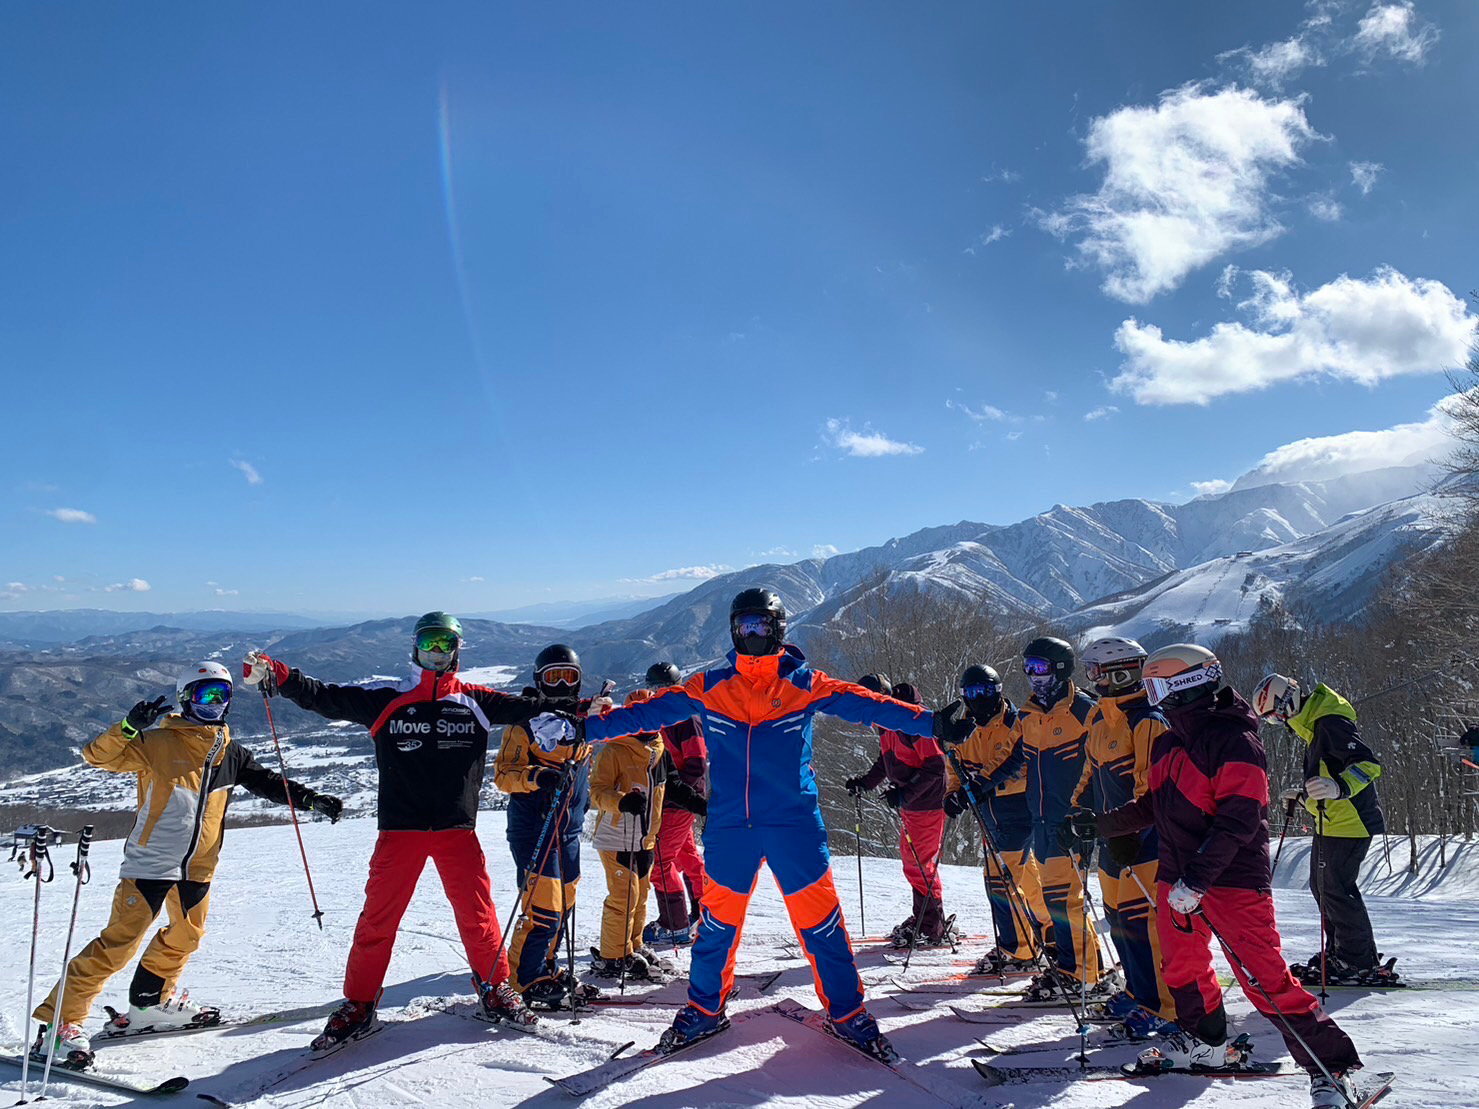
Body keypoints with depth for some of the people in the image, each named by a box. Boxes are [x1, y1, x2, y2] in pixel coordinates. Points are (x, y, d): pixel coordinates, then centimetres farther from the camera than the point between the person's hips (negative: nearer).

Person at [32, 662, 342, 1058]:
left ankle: (151, 1003, 40)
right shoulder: (157, 743, -10)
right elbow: (97, 756, -14)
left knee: (185, 937, 21)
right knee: (118, 942, -10)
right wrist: (130, 726, -31)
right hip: (152, 861, -7)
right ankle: (58, 1021, 2)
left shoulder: (231, 755, 7)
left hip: (198, 865, 7)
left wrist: (312, 799, 5)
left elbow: (269, 783, 14)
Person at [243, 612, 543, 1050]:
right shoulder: (385, 698, 4)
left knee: (477, 914, 4)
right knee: (378, 918, 3)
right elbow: (327, 698, -2)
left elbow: (523, 707, 1)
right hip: (400, 828, 0)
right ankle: (359, 1006, 20)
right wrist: (275, 675, -13)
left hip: (457, 829, 0)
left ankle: (496, 992, 23)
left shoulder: (475, 701, 6)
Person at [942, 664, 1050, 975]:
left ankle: (1017, 950, 5)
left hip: (1018, 807, -6)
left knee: (1000, 879, -8)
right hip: (989, 812, 7)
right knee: (1025, 875, 15)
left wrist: (983, 782, -32)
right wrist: (953, 792, 0)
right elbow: (953, 766, 18)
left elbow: (1015, 759, -22)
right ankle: (1049, 929, 31)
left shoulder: (1015, 722, -9)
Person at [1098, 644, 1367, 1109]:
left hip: (1232, 878, -9)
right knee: (1182, 965, 19)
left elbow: (1237, 821, -24)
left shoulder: (1235, 742, -17)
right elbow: (1154, 805, 21)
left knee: (1264, 978, -10)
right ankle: (1205, 1042, 39)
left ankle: (1331, 1067, 3)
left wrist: (1198, 879, -29)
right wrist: (1100, 825, 19)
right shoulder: (1167, 744, 10)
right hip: (1177, 876, 9)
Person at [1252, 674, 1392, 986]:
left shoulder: (1330, 723, -19)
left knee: (1336, 889, -6)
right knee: (1321, 885, 15)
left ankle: (1362, 963, 3)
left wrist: (1339, 788, -44)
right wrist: (1303, 794, 31)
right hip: (1331, 822, 11)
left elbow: (1368, 763, -28)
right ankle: (1338, 953, 25)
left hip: (1349, 821, -11)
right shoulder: (1314, 725, 14)